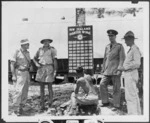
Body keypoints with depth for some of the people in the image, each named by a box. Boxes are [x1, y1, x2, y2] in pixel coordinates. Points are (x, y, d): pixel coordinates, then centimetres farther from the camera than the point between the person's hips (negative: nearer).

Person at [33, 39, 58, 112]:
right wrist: (36, 63, -1)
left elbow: (55, 60, -7)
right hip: (41, 69, 4)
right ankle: (42, 106, 10)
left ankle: (50, 105, 14)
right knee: (41, 88, 4)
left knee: (49, 87, -2)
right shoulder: (40, 50, 11)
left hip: (49, 69, -4)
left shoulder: (52, 49, -2)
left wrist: (55, 71, -14)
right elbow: (34, 58, 20)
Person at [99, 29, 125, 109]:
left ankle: (116, 105, 7)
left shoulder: (120, 46, -3)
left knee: (116, 88, -1)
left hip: (115, 70, -5)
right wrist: (103, 69, 14)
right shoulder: (107, 47, 14)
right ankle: (105, 102, 5)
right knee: (102, 84, -6)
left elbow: (122, 59, -8)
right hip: (107, 70, 5)